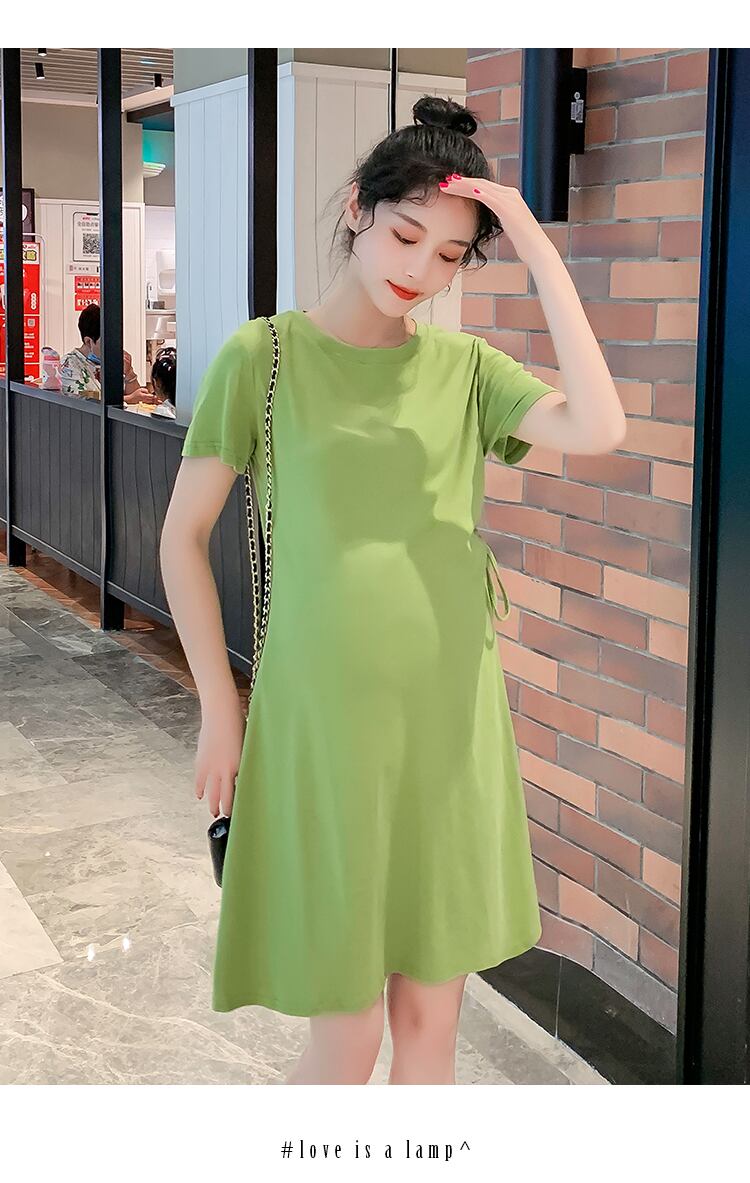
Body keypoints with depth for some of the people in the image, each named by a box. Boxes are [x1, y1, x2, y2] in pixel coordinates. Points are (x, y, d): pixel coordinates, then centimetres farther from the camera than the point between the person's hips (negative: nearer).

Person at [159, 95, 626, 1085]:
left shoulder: (466, 367, 4)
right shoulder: (265, 355, -3)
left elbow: (597, 429, -14)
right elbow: (184, 535, 1)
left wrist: (542, 252, -12)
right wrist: (221, 708, -1)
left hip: (452, 721, 3)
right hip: (320, 721, -3)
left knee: (430, 1020, 13)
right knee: (348, 1040, 5)